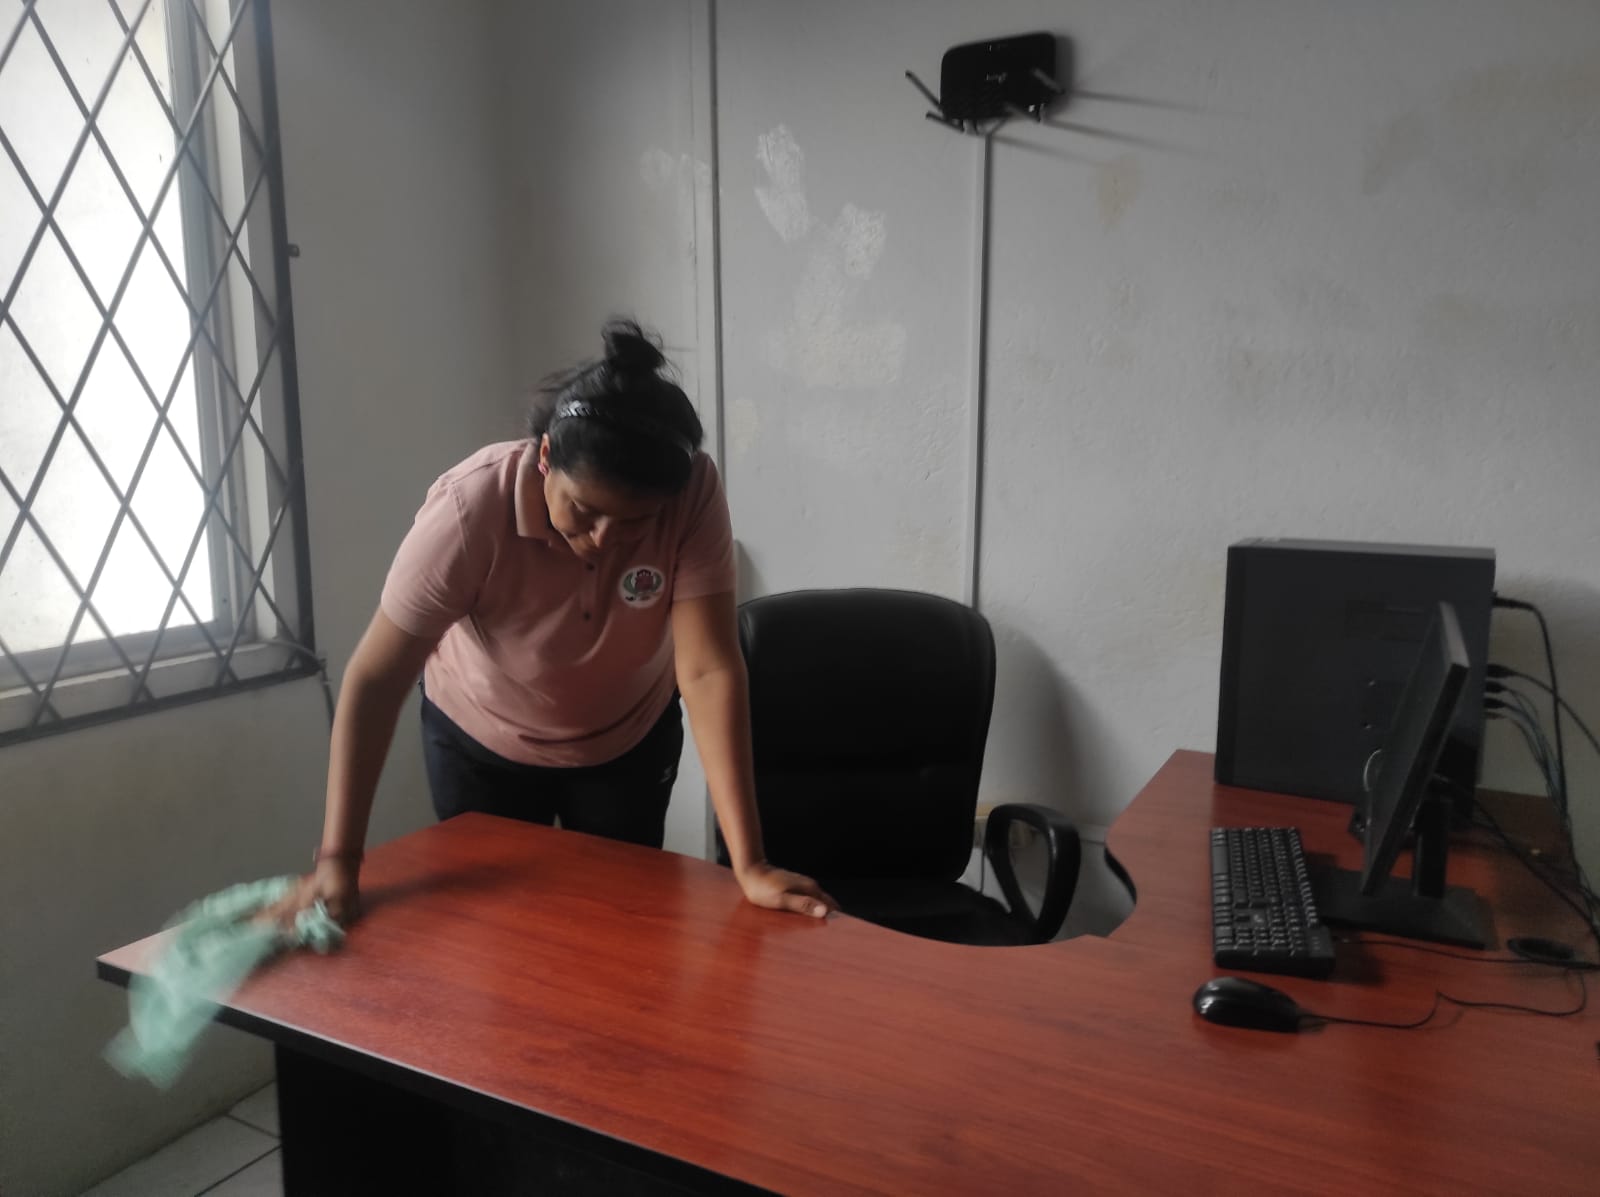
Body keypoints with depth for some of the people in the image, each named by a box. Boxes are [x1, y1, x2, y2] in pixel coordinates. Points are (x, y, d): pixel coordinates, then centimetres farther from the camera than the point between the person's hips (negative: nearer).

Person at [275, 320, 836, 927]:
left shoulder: (693, 494, -31)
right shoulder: (468, 509, -34)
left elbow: (709, 670, -33)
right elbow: (375, 680, -29)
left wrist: (750, 865, -36)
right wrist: (338, 860, -31)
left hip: (630, 738, 1)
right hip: (481, 742, -1)